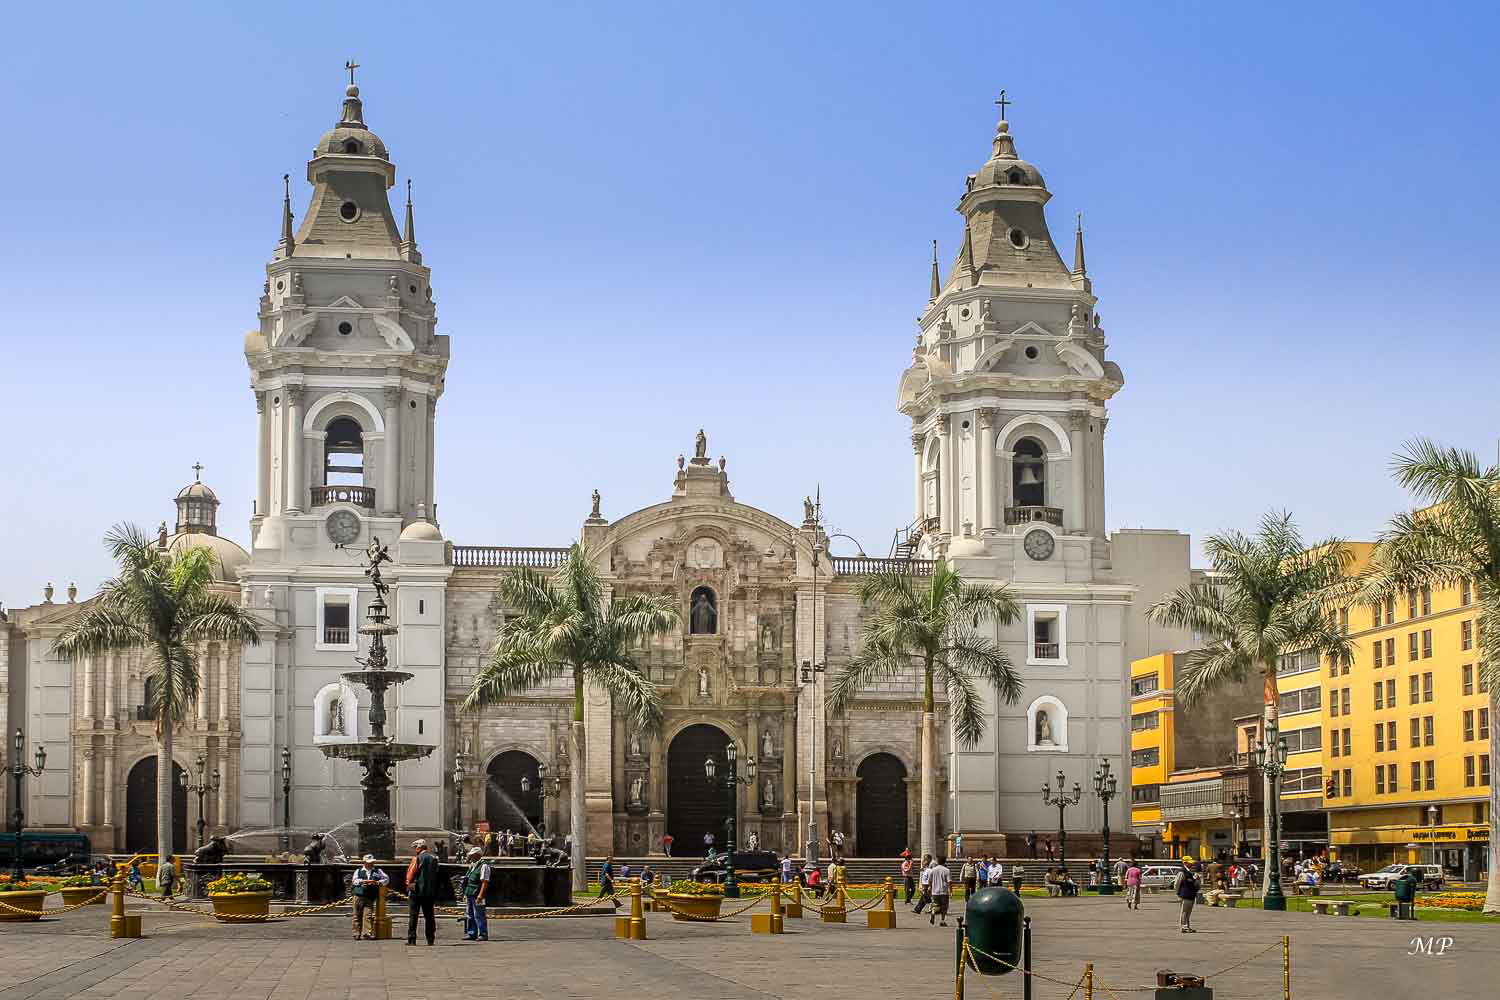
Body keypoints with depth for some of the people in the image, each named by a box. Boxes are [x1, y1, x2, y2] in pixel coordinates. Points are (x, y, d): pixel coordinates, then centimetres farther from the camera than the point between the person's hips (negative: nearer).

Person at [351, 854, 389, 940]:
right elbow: (354, 881, 0)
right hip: (359, 896, 0)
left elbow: (386, 879, 14)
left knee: (369, 915, -11)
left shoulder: (377, 871, 16)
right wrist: (364, 881, -10)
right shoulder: (358, 871, 13)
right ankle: (357, 934, 5)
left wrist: (378, 882, -1)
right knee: (357, 916, 0)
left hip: (370, 897, 0)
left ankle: (368, 934, -12)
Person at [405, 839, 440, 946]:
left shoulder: (417, 859, -9)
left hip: (416, 890, -5)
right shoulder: (434, 859, 6)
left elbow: (410, 875, -10)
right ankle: (430, 939, 7)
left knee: (413, 916, 0)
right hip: (430, 892, 5)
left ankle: (412, 939, -3)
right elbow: (436, 874, 10)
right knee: (429, 916, 8)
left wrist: (409, 884, 5)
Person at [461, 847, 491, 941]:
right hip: (469, 894, 9)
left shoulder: (483, 866, -9)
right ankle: (471, 934, 18)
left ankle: (483, 934, -5)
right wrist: (465, 894, 21)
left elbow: (485, 882, -17)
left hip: (477, 895, -9)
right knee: (470, 915, 11)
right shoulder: (472, 866, 20)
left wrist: (480, 895, -24)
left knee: (479, 915, -8)